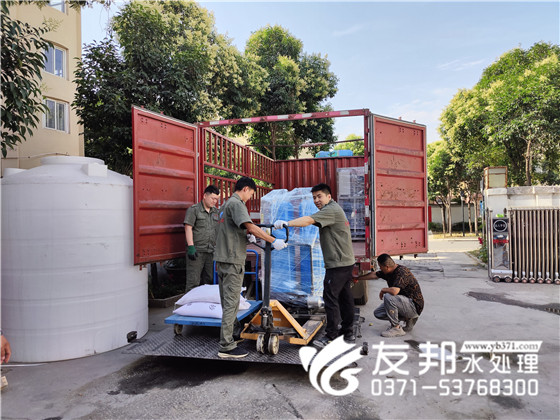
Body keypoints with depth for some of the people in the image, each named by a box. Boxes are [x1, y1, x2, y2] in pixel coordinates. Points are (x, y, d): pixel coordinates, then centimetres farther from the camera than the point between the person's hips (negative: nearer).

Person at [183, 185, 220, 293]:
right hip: (196, 251, -6)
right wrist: (191, 247, -16)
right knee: (193, 281, -7)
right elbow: (188, 228, -9)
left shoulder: (216, 212, 16)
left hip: (211, 251, 6)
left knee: (209, 280, 10)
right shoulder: (194, 209, -2)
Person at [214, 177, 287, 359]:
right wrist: (273, 241, -23)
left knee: (227, 301, 19)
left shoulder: (226, 204, 19)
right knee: (231, 303, -6)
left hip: (222, 259, 10)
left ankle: (232, 331, 33)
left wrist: (249, 236, 31)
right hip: (233, 260, -10)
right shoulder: (236, 203, -13)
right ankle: (226, 346, -1)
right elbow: (250, 227, -24)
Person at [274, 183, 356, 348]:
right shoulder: (334, 209, 21)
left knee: (330, 296, -6)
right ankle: (348, 332, 23)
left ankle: (331, 334, 2)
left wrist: (287, 223, -38)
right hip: (346, 261, 11)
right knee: (344, 296, 14)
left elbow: (309, 220, -30)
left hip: (338, 263, -11)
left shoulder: (331, 210, -15)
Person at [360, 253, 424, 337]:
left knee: (388, 297, -31)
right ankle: (408, 319, 11)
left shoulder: (402, 272, -27)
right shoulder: (389, 271, 1)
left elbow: (394, 291, -40)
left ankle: (397, 328, -15)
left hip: (415, 307, -9)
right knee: (377, 313, 4)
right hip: (404, 302, 10)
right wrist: (357, 278, 23)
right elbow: (373, 275, 16)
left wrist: (383, 290, -19)